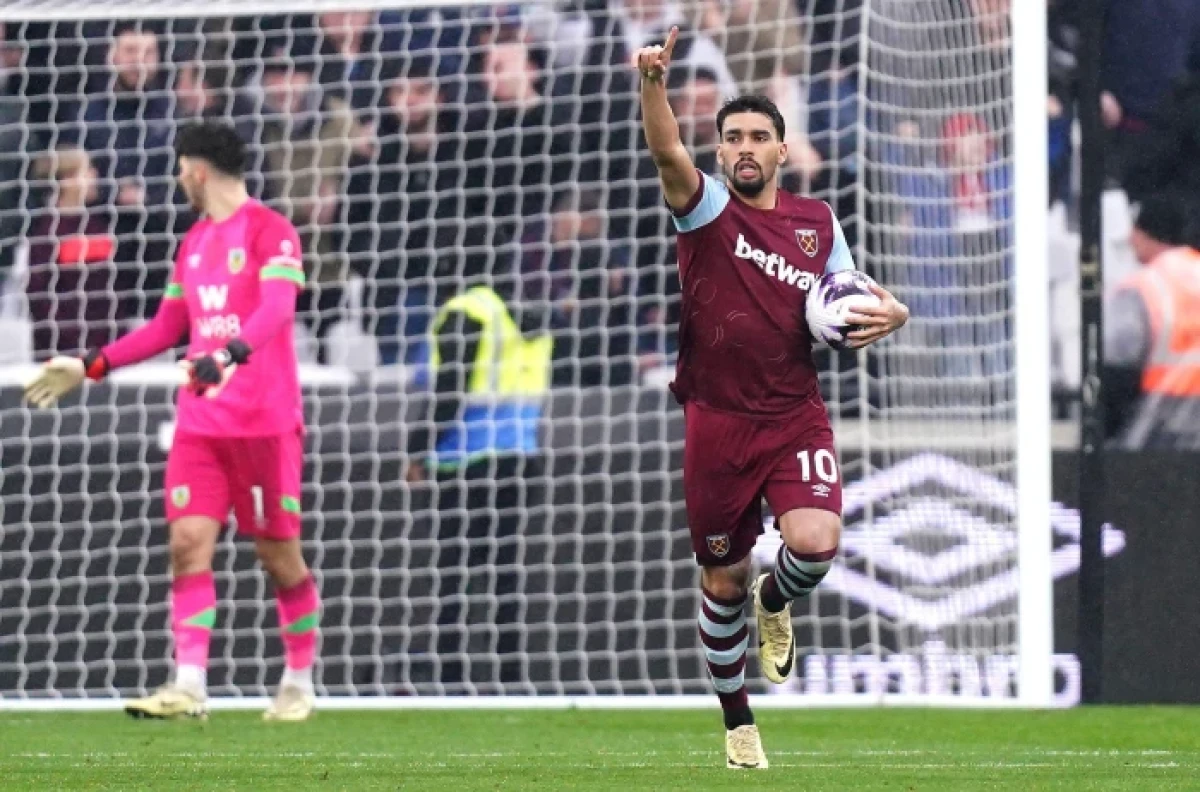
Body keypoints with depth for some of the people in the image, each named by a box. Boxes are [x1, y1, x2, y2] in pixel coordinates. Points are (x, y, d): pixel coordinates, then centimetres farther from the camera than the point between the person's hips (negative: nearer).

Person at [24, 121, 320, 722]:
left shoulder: (270, 232, -8)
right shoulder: (194, 242, 16)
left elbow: (277, 307, -23)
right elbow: (168, 326, 26)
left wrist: (230, 355, -40)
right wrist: (90, 367, 24)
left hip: (265, 420, -6)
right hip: (199, 420, 6)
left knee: (279, 555, 1)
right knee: (189, 542, -8)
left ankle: (299, 683, 17)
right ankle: (188, 688, -13)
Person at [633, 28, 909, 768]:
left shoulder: (818, 222, 7)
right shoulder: (707, 209, -3)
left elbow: (852, 302, 19)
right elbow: (669, 153, -24)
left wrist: (889, 311, -5)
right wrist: (653, 84, -43)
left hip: (796, 416, 1)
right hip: (717, 422, -1)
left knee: (816, 540, -24)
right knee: (722, 579, 7)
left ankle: (775, 603, 13)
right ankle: (738, 720, 26)